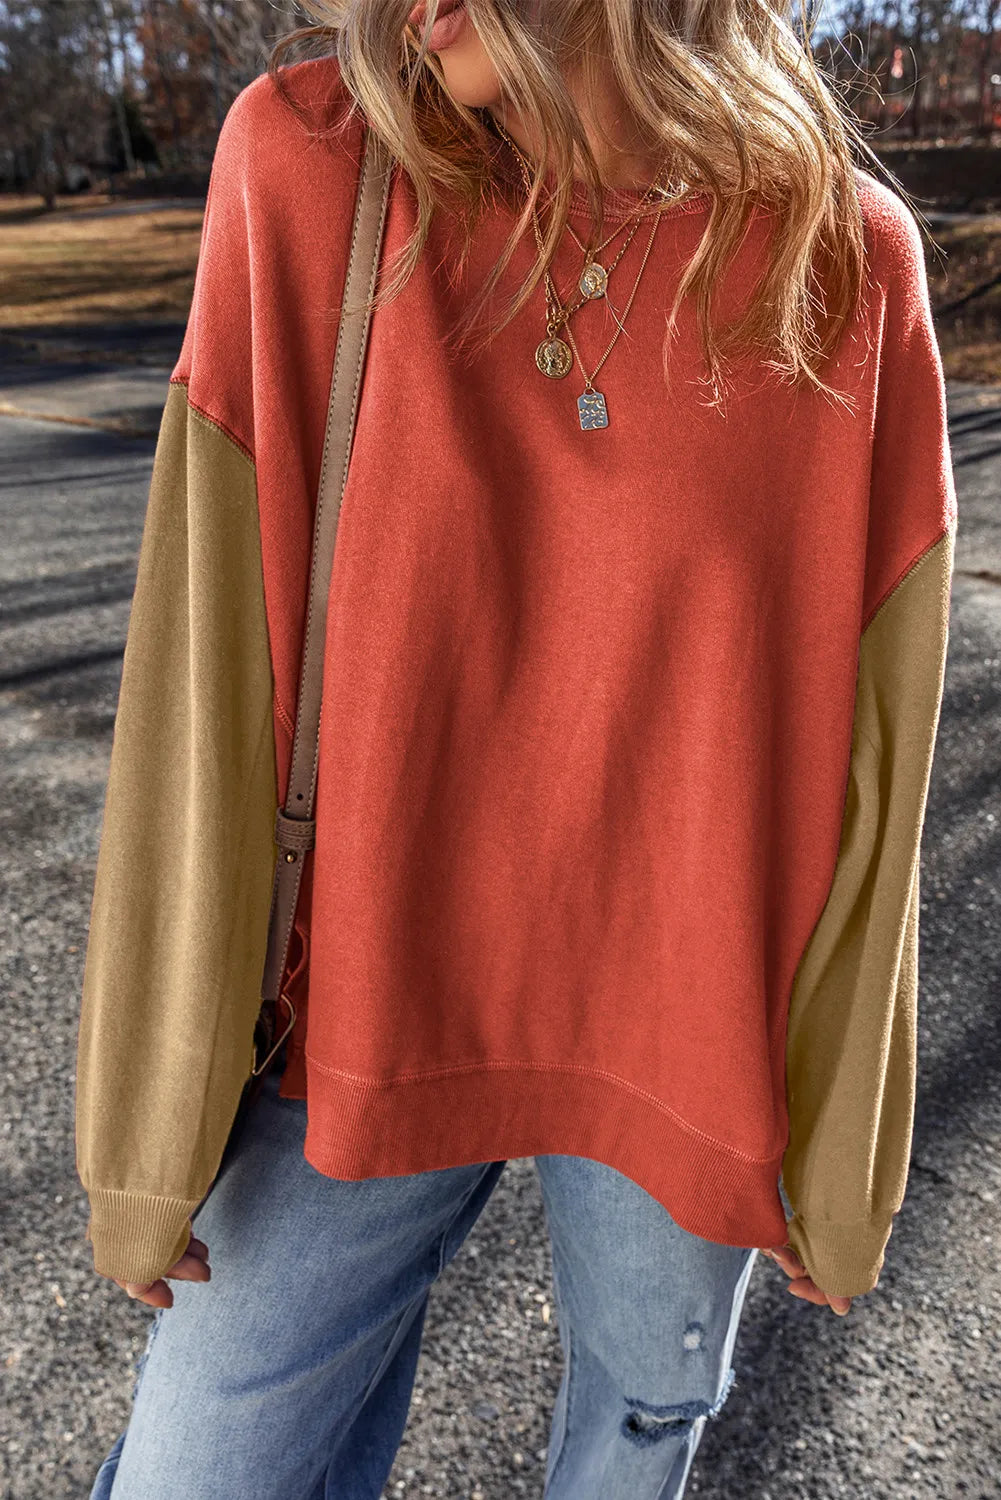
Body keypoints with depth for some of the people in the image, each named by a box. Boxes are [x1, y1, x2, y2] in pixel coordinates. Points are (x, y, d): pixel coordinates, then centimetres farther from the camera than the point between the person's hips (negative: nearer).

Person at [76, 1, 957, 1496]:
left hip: (687, 1027, 1)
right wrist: (152, 1117, -5)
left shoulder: (846, 256, -8)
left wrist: (836, 1157, 4)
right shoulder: (305, 166, -8)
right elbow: (203, 662, -9)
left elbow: (864, 752, -4)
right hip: (371, 1012, 1)